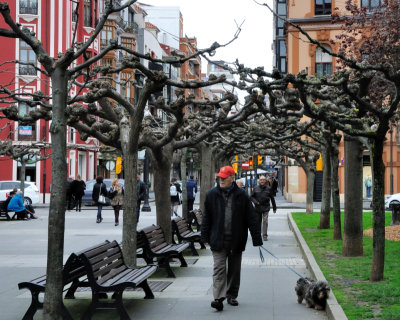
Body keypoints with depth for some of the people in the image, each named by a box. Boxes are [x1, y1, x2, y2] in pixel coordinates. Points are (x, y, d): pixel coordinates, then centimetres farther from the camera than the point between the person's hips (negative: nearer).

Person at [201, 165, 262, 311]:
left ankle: (232, 296, 24)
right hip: (218, 240, -1)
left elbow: (251, 218, 1)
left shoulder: (241, 195, 0)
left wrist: (257, 239, -2)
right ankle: (219, 298, -13)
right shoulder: (212, 195, 2)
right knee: (219, 268, -8)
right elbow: (206, 218, 8)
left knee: (234, 269, 10)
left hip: (236, 240, 1)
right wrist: (205, 237, 6)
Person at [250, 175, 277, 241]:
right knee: (258, 221, 9)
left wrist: (274, 207, 13)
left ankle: (265, 235, -6)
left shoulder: (268, 188, 1)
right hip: (258, 207, 1)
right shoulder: (256, 188, 2)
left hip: (266, 208, -1)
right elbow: (251, 197, 8)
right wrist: (255, 202, -11)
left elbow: (272, 198, 9)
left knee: (265, 221, -9)